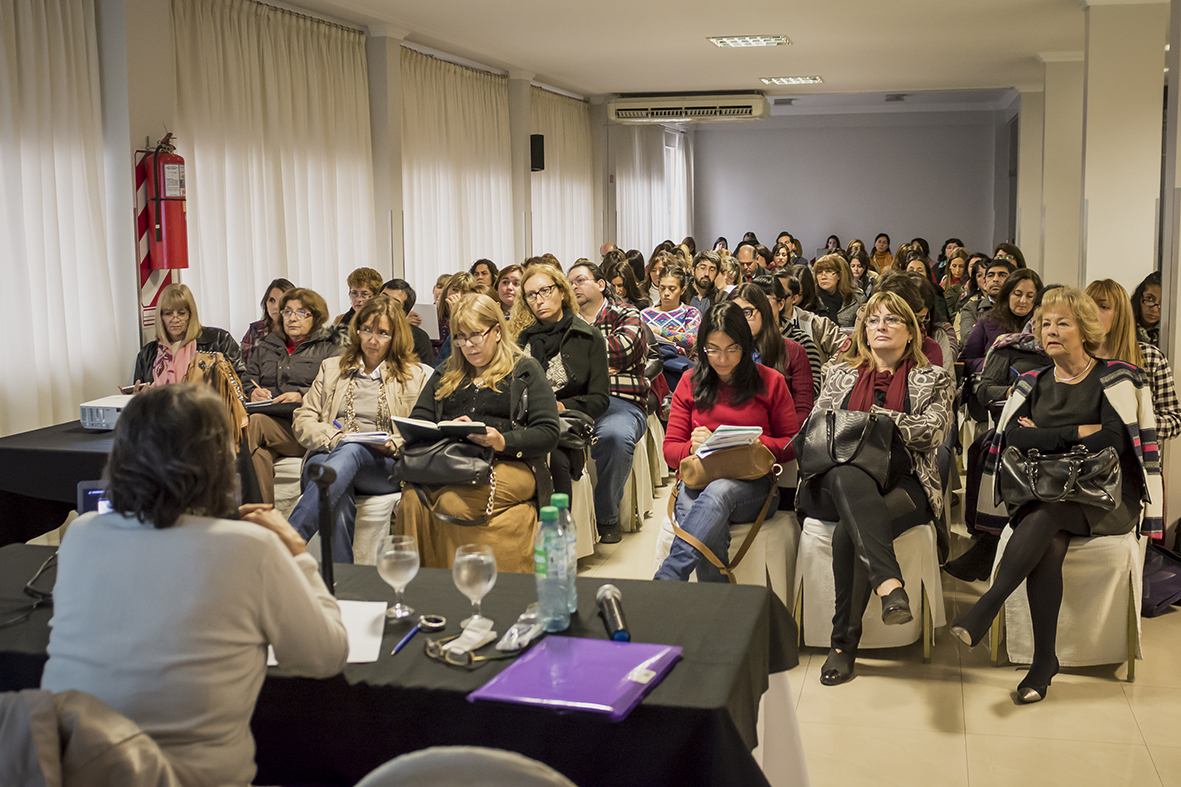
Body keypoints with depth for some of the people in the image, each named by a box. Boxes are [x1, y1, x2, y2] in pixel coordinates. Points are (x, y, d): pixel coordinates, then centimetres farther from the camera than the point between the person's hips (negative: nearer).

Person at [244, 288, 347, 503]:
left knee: (254, 423, -33)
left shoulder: (332, 347, 13)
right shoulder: (266, 347, 30)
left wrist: (302, 397, -15)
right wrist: (253, 393, 2)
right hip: (267, 417, 4)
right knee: (259, 452, -34)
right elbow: (247, 383, 26)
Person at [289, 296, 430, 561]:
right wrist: (335, 438, -7)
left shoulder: (414, 375, 19)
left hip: (385, 467, -1)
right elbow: (302, 421, 14)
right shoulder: (331, 368, 24)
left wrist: (392, 445, -11)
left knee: (351, 452, -39)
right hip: (327, 456, 2)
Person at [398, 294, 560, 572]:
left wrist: (503, 442, -16)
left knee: (454, 502, -36)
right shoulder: (446, 374, 27)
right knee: (411, 498, -32)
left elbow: (548, 434, 2)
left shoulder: (525, 371, 13)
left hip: (510, 464, -3)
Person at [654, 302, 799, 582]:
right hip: (697, 479, 2)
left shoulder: (770, 381, 10)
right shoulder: (690, 383, 15)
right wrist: (694, 448, -11)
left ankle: (665, 580, -48)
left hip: (752, 483, -1)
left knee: (718, 492, -39)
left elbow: (791, 443, 10)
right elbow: (670, 448, 13)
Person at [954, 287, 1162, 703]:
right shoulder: (1034, 383, 16)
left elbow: (1114, 441, -10)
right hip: (1042, 495, 3)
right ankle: (1045, 658, -29)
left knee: (1044, 516, -34)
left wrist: (1045, 437, -6)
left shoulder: (1116, 378, 4)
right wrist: (1080, 432, -9)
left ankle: (987, 606, -37)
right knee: (1049, 542, -31)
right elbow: (1013, 436, -1)